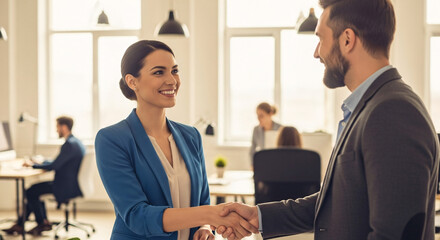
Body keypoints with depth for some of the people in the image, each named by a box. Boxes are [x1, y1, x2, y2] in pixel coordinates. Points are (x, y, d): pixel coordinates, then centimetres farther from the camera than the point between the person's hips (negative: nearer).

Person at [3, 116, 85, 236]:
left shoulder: (69, 144, -20)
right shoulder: (76, 142, 13)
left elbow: (54, 166, -22)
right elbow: (58, 162, 20)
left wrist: (33, 165, -10)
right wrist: (43, 161, 12)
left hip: (67, 188, -11)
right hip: (72, 184, 11)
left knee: (30, 192, -6)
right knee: (36, 188, 17)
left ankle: (42, 224, 10)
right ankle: (20, 225, 16)